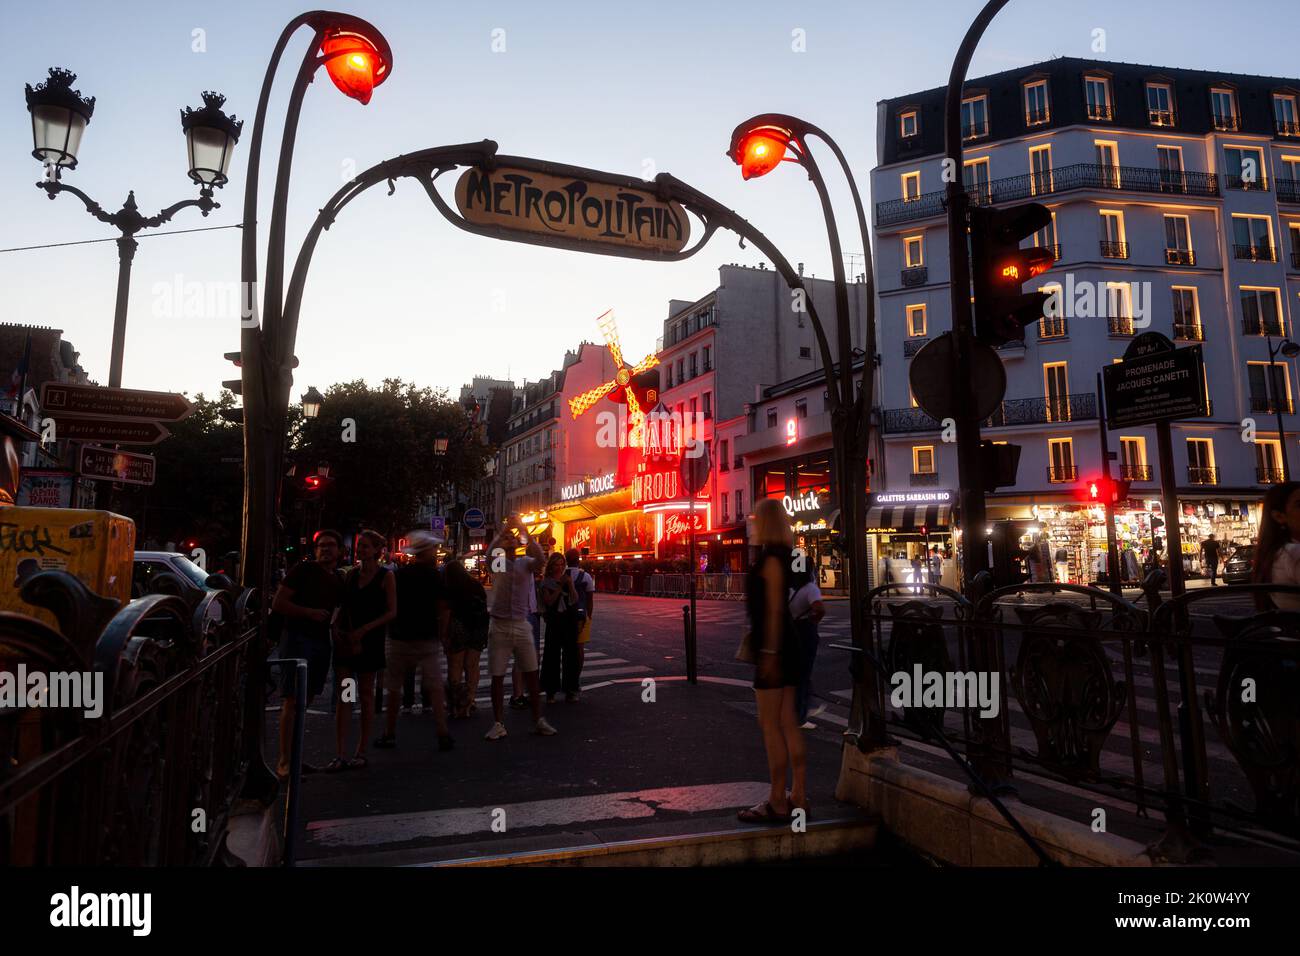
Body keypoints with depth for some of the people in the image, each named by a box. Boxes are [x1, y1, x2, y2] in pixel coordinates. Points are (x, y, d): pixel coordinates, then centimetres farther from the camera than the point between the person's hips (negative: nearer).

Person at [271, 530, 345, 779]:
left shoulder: (339, 580, 13)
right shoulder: (303, 569, -6)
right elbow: (278, 603, -10)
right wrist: (309, 612, -18)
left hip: (321, 642, 7)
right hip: (298, 637, -7)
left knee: (305, 701, 13)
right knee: (292, 700, -9)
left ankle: (291, 755, 23)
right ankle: (283, 762, -7)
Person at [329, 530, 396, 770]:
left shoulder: (386, 576, -5)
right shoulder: (352, 572, 8)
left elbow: (392, 612, -9)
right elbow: (343, 605, 14)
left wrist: (363, 630, -16)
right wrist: (337, 628, -2)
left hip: (369, 640, -4)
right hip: (345, 639, 4)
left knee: (365, 694, 7)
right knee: (343, 696, -1)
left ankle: (361, 752, 17)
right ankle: (341, 755, 1)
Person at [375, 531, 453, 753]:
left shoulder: (397, 575, 3)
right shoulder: (434, 575, -5)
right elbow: (443, 608, -8)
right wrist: (442, 635, 2)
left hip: (399, 638, 2)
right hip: (428, 639, -2)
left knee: (394, 688, 12)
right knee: (435, 688, 1)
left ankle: (389, 734, 17)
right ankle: (443, 735, -3)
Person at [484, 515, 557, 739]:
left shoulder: (526, 563, 3)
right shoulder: (497, 562, 0)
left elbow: (540, 558, -20)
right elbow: (489, 553, -24)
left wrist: (525, 531, -28)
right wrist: (504, 530, -32)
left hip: (522, 625, 1)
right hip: (499, 626, -1)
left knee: (532, 674, 5)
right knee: (497, 677, 4)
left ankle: (539, 719, 15)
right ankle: (498, 724, 13)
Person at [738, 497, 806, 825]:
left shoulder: (770, 557, -14)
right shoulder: (784, 555, 14)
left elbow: (774, 608, -20)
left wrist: (769, 652, -22)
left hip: (773, 646, -10)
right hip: (785, 644, 10)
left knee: (770, 724, -4)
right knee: (788, 723, 12)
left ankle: (778, 803, 1)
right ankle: (798, 797, 18)